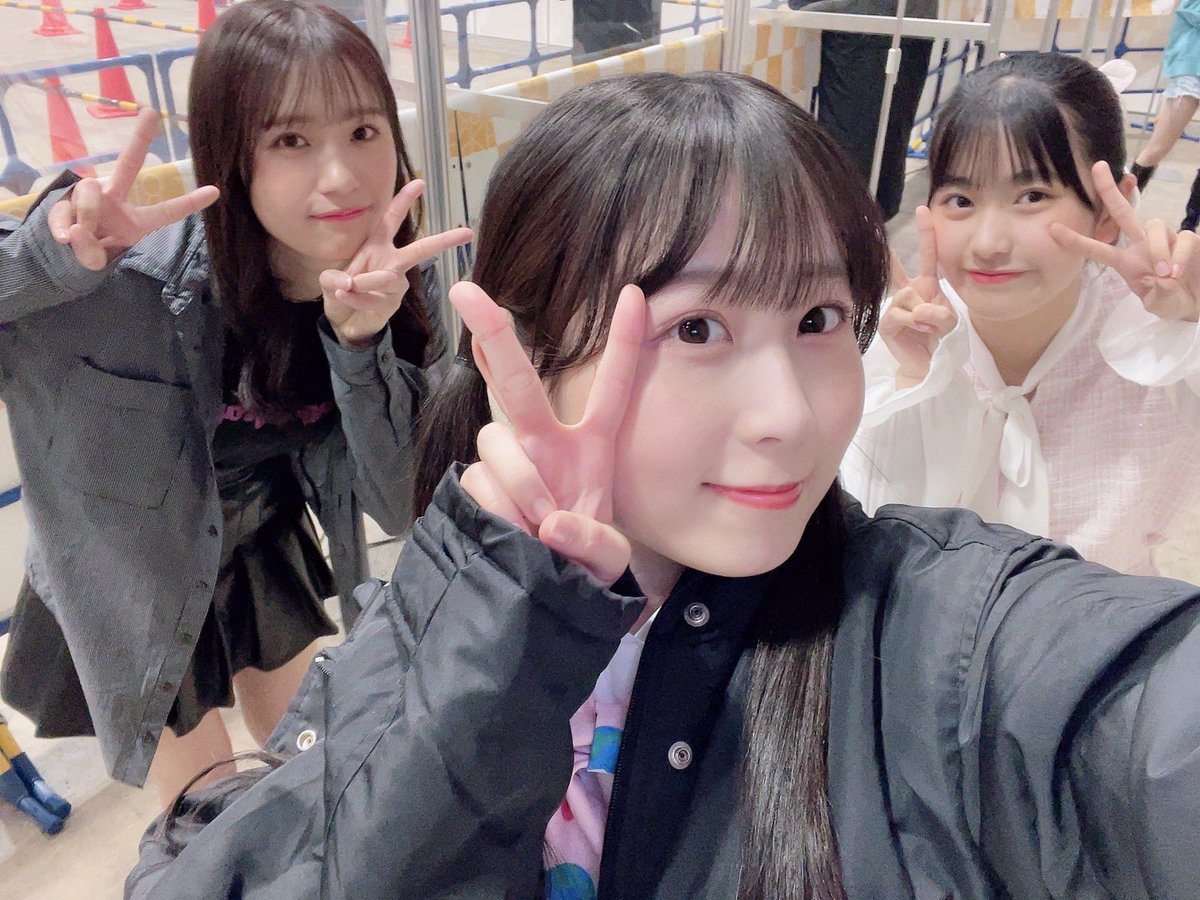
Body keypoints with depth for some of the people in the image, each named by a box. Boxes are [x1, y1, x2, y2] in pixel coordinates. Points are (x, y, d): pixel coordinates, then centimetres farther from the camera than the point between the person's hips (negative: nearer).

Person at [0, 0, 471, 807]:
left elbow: (396, 504, -23)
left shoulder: (395, 287, -21)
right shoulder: (150, 271, -33)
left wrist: (363, 342, -39)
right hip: (133, 575, -3)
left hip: (263, 553, 4)